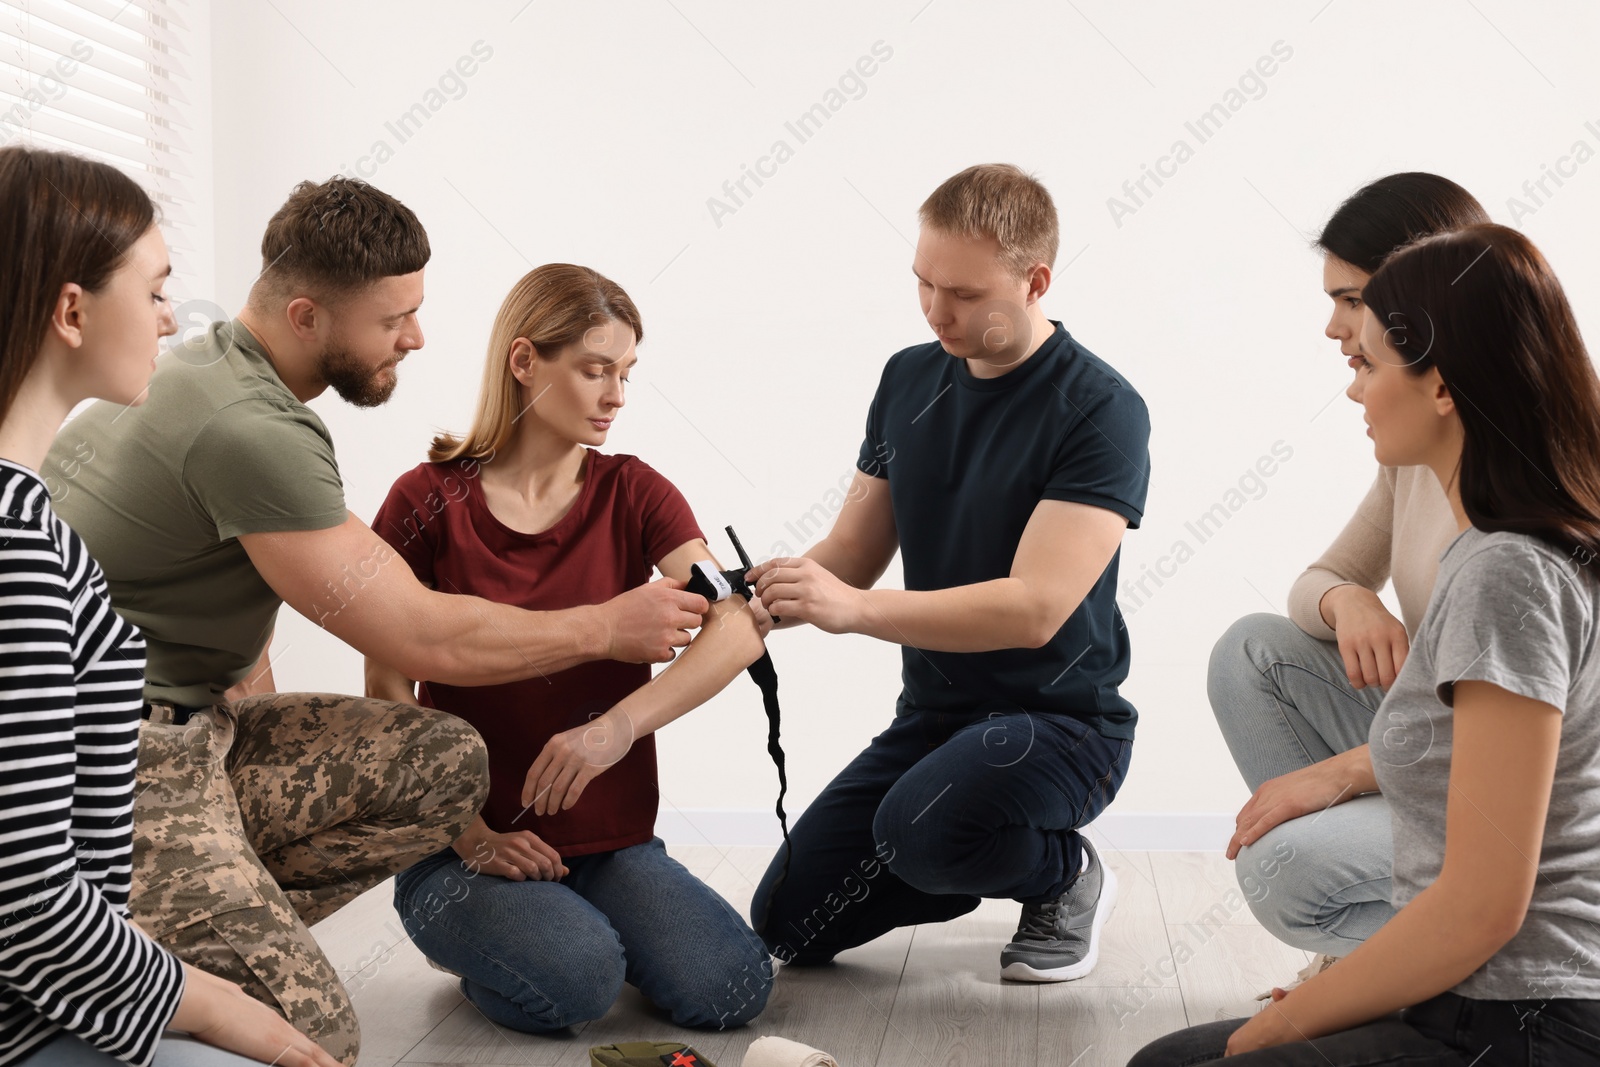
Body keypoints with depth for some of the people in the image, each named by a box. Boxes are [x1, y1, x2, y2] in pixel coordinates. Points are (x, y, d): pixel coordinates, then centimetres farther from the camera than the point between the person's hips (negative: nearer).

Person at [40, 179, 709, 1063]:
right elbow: (420, 638, -18)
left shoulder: (206, 364, 10)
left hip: (198, 724, 10)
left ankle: (224, 938, 2)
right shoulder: (252, 432, -22)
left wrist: (265, 733, 8)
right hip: (129, 759, -10)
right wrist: (609, 627, -6)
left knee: (446, 764, -2)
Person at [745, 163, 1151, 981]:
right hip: (930, 718, 7)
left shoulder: (1099, 410, -18)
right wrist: (770, 594, -16)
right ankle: (980, 856, 22)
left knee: (919, 825, -35)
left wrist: (853, 609, -35)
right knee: (788, 922, 1)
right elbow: (852, 551, 6)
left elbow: (1035, 606, -26)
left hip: (1060, 721, -6)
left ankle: (1067, 873, -2)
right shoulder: (909, 378, 4)